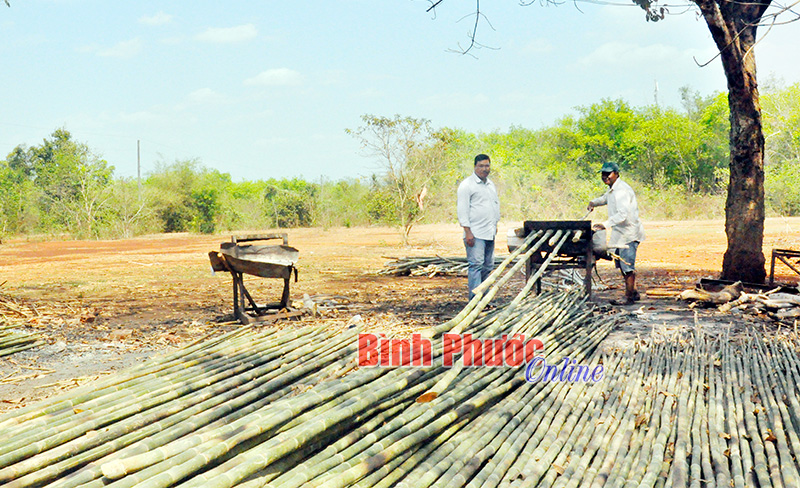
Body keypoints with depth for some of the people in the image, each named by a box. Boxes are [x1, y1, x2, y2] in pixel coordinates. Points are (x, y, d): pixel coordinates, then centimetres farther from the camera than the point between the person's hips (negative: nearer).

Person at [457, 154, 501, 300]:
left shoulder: (491, 185, 19)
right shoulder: (467, 185, -6)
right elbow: (462, 209, -11)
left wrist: (495, 224, 21)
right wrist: (468, 232, -17)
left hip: (490, 233, 8)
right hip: (475, 233, -8)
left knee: (488, 266, 9)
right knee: (476, 265, -12)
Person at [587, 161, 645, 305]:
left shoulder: (622, 190, -21)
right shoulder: (612, 189, 12)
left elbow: (622, 214, -32)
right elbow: (605, 198, 37)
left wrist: (605, 224, -40)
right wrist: (594, 202, 20)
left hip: (629, 233, -10)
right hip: (620, 233, 10)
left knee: (627, 265, -8)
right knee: (621, 264, 16)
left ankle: (629, 297, -1)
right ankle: (634, 292, 28)